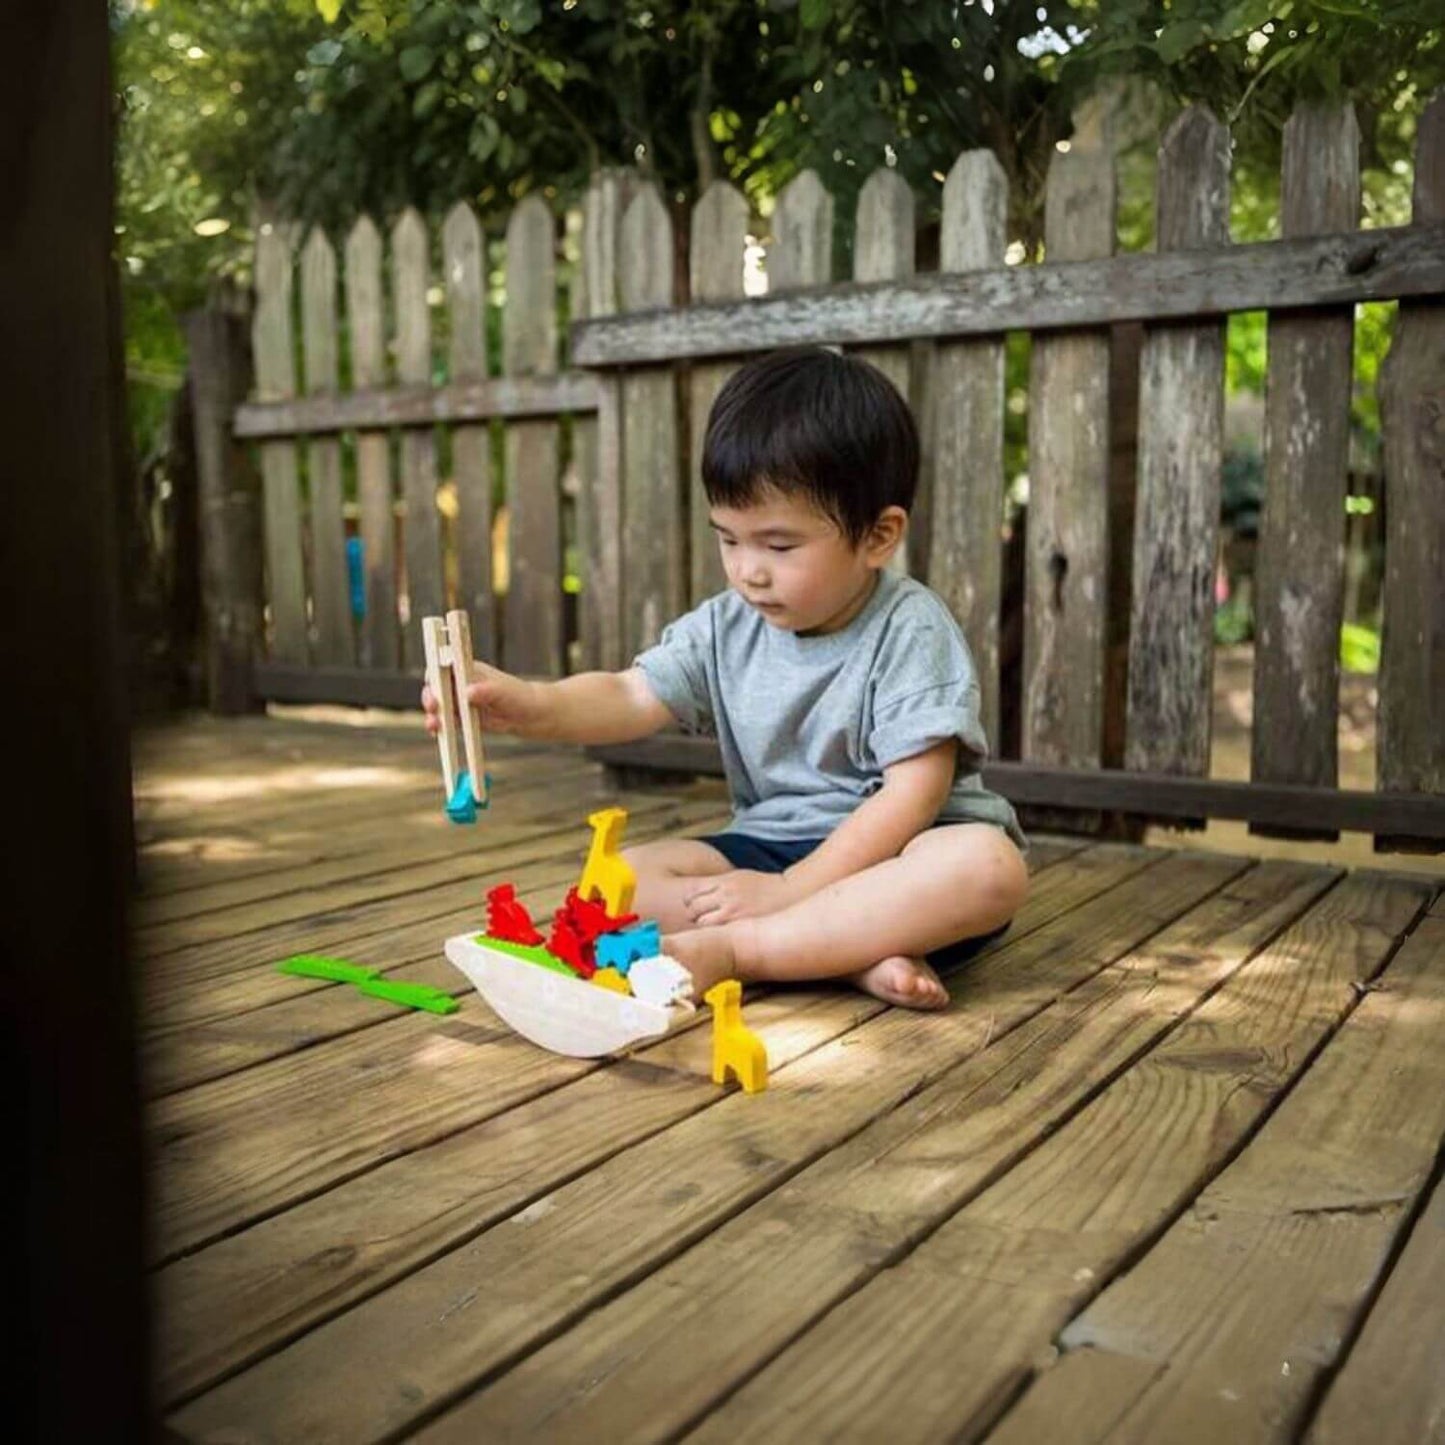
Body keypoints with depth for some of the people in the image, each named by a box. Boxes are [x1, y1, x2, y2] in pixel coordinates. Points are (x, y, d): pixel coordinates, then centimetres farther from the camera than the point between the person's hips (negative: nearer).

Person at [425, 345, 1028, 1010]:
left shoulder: (908, 630, -13)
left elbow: (914, 792, -19)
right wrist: (528, 703, -31)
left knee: (989, 866, -37)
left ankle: (728, 949, -32)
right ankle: (858, 955, -27)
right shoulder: (725, 629, 2)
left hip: (892, 852, -4)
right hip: (769, 846, 4)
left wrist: (788, 889, -23)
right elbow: (633, 696, -9)